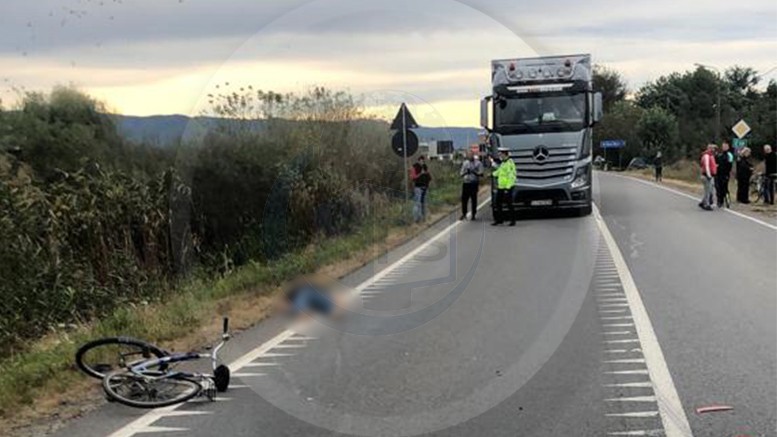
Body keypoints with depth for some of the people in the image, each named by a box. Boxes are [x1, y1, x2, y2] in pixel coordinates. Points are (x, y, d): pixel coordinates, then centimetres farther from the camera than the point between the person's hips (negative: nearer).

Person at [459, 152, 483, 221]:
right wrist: (466, 172, -8)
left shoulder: (478, 163, 0)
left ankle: (473, 215, 9)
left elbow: (481, 173, -7)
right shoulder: (465, 163, 13)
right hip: (466, 183, 3)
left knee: (474, 199, 0)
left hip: (474, 183, -3)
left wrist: (473, 172, -21)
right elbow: (461, 173, 13)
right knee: (464, 199, 1)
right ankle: (464, 214, 13)